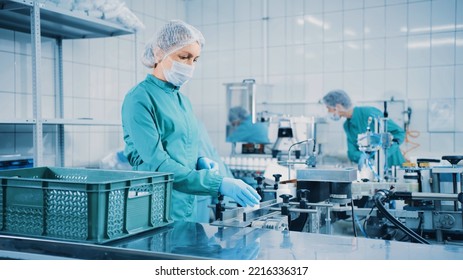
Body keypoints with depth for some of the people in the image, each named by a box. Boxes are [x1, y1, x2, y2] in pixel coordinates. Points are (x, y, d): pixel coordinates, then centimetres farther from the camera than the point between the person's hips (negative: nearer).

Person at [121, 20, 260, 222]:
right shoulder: (140, 98, -13)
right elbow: (156, 164, -22)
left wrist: (200, 161, -2)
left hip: (188, 207, 7)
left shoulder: (183, 100, 12)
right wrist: (219, 184, -29)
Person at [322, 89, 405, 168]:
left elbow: (399, 133, -14)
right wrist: (362, 157, -17)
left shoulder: (369, 113, -15)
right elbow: (352, 152, 6)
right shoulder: (347, 126, 8)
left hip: (392, 164, -7)